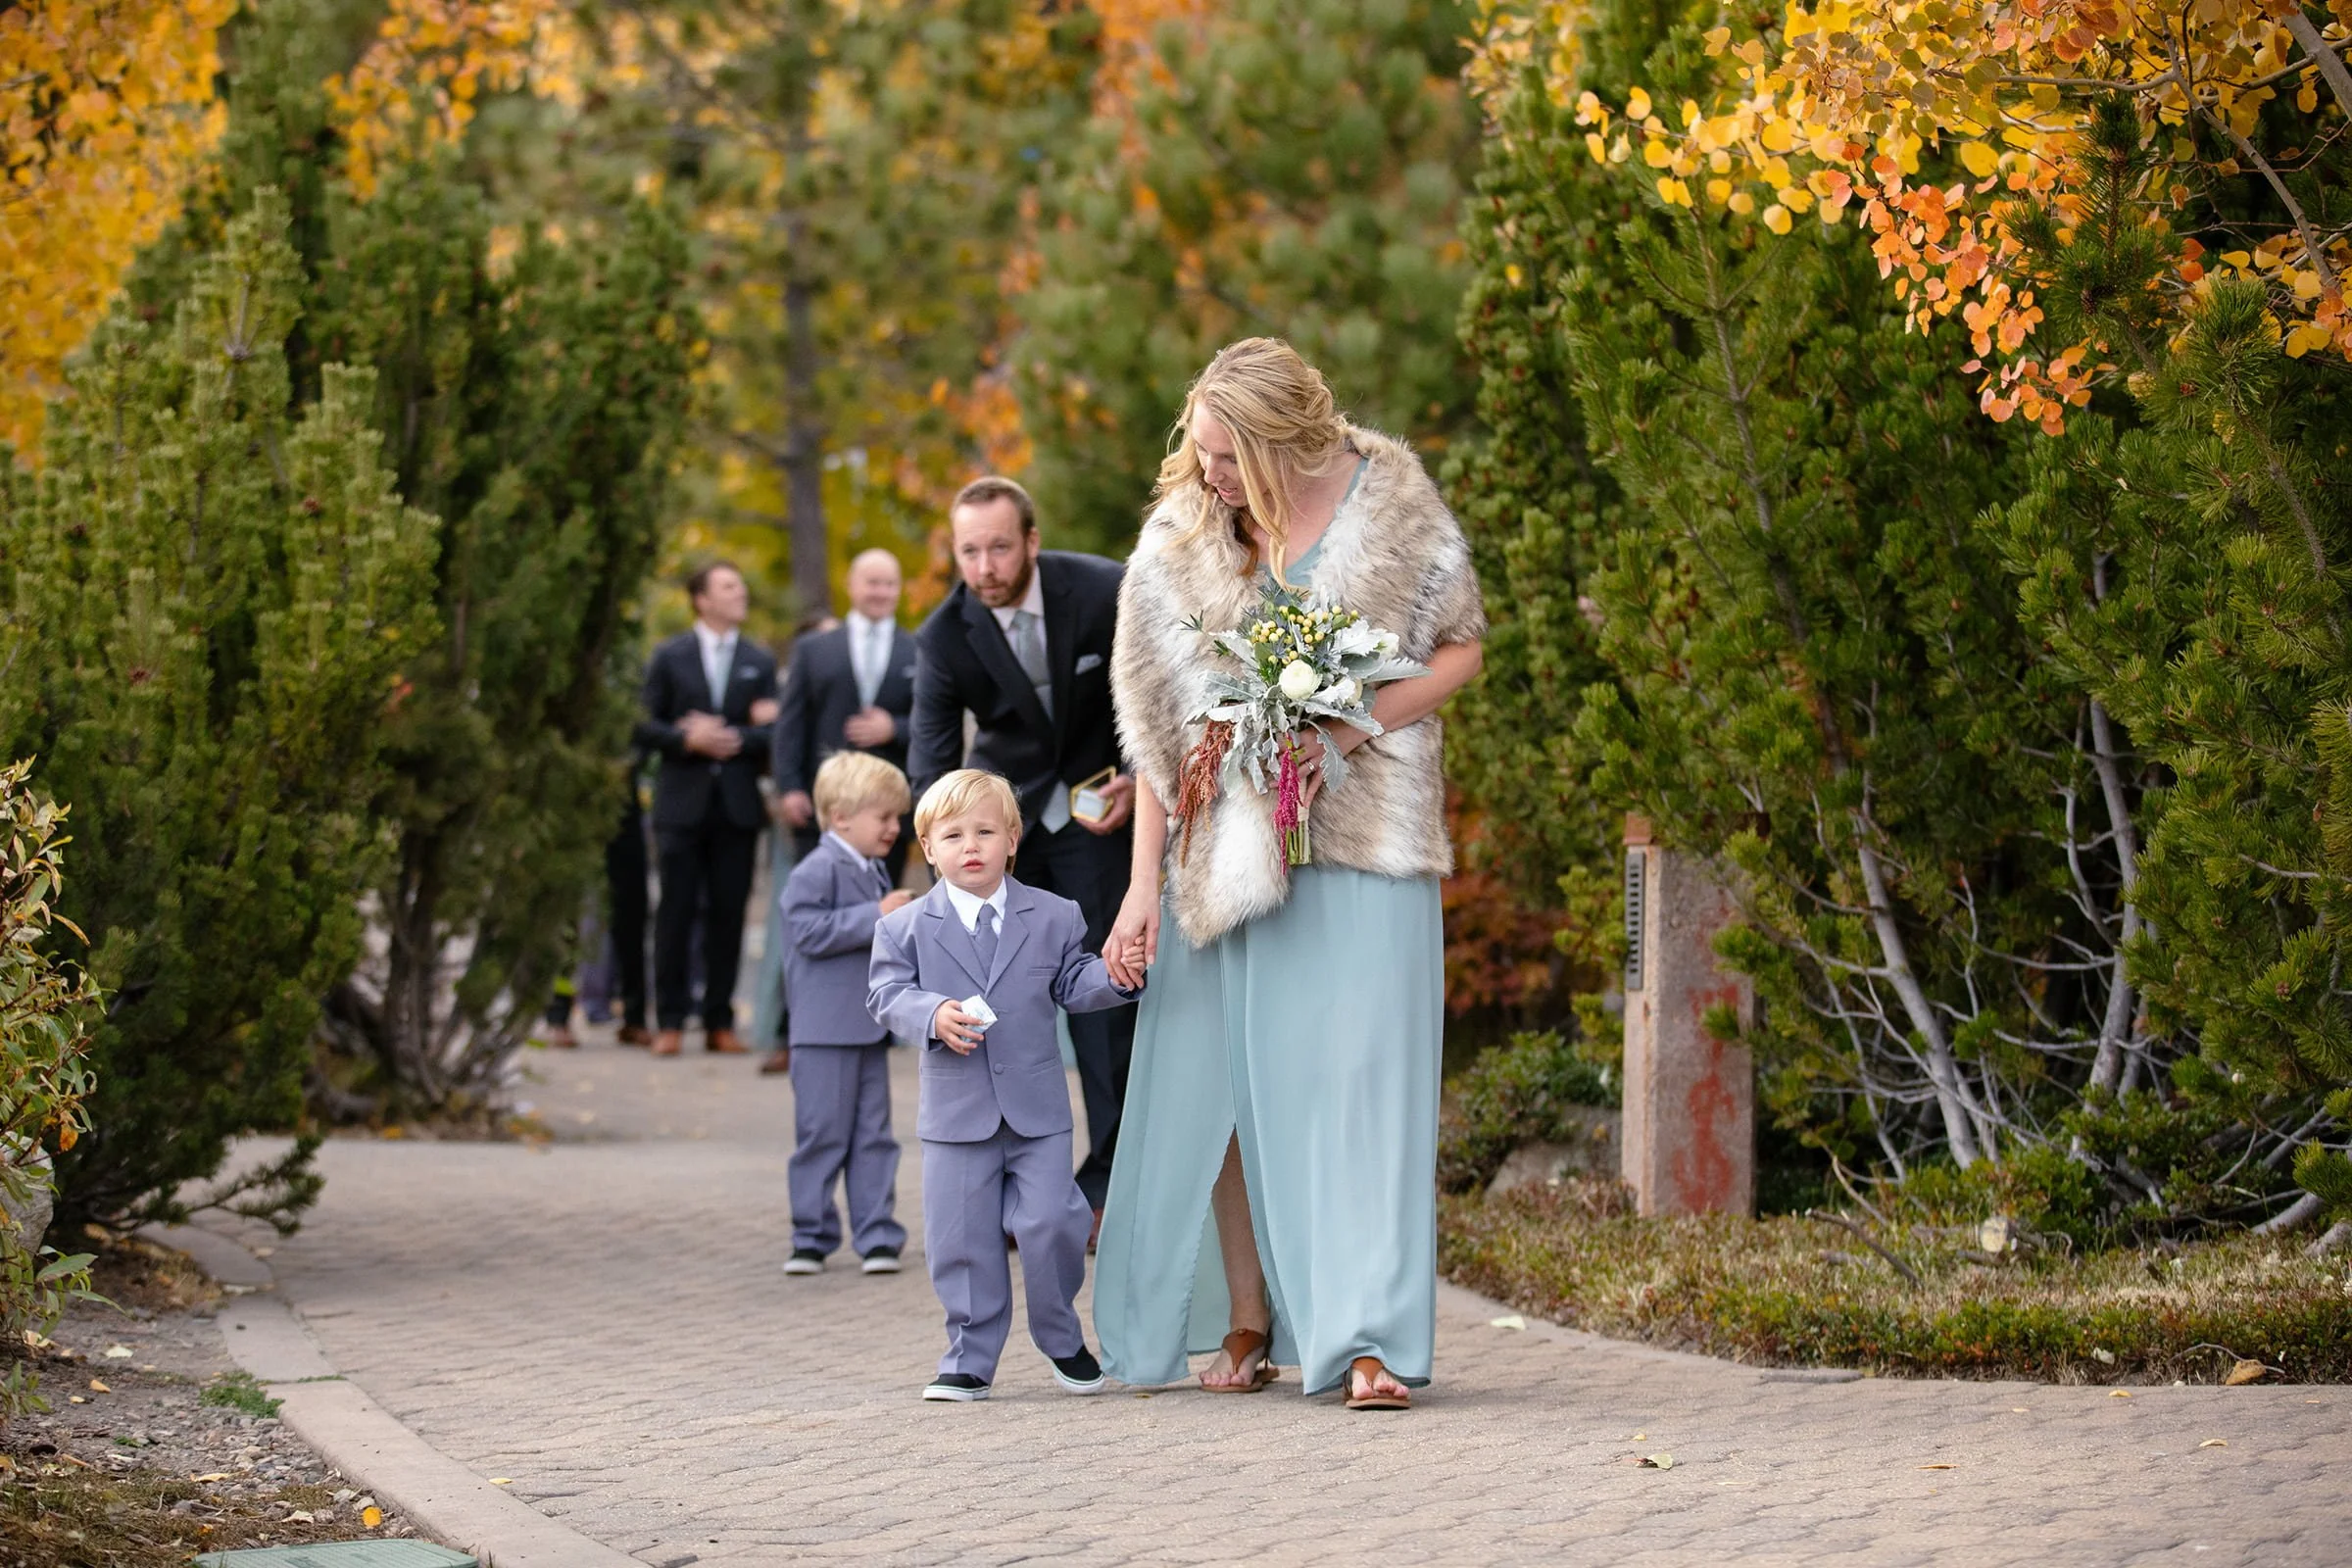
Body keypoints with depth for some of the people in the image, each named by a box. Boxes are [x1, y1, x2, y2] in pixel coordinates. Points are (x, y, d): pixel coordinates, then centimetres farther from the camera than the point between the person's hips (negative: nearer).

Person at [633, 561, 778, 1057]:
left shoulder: (760, 662, 12)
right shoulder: (669, 657, 7)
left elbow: (773, 731, 4)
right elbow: (646, 726, 2)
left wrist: (736, 739, -13)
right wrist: (688, 740, -14)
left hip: (737, 805, 2)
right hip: (682, 802, -1)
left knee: (728, 913, 1)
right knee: (676, 911, -3)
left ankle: (720, 1021, 6)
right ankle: (670, 1021, 2)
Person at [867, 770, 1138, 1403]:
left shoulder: (1053, 917, 6)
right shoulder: (906, 927, 2)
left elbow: (1072, 983, 9)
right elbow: (888, 994, -1)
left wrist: (1114, 976, -12)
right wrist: (932, 1015, -20)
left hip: (1037, 1105, 0)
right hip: (955, 1108, 0)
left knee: (1049, 1224, -5)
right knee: (960, 1237, 2)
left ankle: (1062, 1340, 17)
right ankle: (970, 1360, 13)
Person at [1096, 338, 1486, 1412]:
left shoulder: (1389, 507, -6)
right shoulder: (1179, 540, -2)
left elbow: (1461, 648, 3)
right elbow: (1157, 720, -1)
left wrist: (1354, 726, -14)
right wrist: (1143, 884, -5)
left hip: (1355, 831, -2)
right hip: (1224, 837, 2)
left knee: (1358, 1071, -9)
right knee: (1223, 1074, 4)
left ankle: (1369, 1338, -11)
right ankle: (1247, 1324, 15)